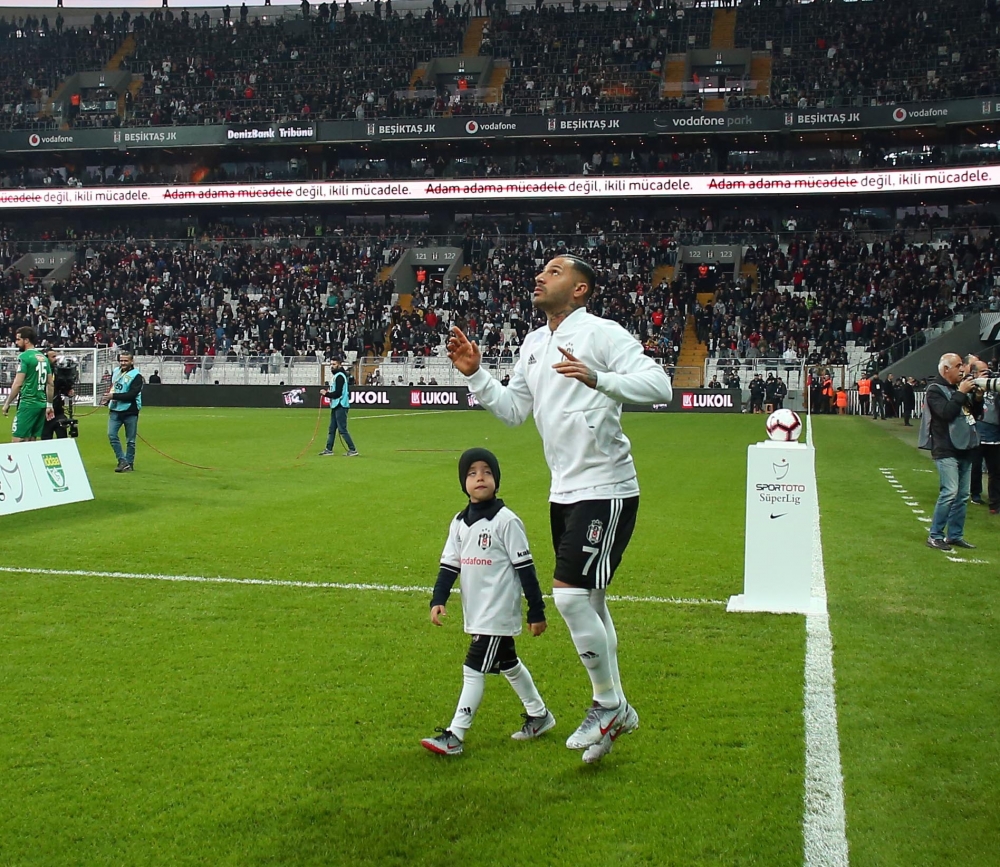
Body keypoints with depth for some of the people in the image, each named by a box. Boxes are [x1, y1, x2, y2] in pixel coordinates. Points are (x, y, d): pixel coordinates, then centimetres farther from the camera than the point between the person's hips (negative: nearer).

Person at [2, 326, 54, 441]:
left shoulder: (24, 357, -9)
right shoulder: (43, 357, 14)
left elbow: (18, 384, -13)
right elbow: (51, 384, 16)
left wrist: (7, 403, -5)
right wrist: (49, 405, 20)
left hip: (28, 404, -8)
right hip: (41, 404, 8)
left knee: (17, 440, -9)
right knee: (31, 440, 11)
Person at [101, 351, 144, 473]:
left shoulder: (136, 376, -10)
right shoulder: (116, 372, 11)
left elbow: (132, 394, -19)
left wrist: (113, 396, -23)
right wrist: (107, 399, 7)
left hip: (130, 412, -5)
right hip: (115, 410, 5)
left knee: (130, 440, 2)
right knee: (112, 435, -8)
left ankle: (129, 463, 15)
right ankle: (123, 461, -2)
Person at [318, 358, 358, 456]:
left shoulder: (339, 376, -15)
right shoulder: (335, 376, 17)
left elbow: (338, 393, -21)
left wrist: (326, 394, -11)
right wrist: (329, 392, 10)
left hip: (340, 406, -10)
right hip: (335, 406, 10)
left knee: (342, 429, -10)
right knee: (332, 429, 14)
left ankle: (353, 450, -6)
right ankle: (329, 449, 20)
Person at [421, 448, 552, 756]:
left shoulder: (506, 520, -12)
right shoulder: (459, 523, 7)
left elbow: (525, 567, -10)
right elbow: (449, 564, 9)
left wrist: (536, 612, -9)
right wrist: (438, 600, -5)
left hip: (499, 613, -7)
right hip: (476, 613, 7)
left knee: (474, 669, -9)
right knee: (507, 664, 19)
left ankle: (454, 736, -5)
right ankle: (538, 714, 36)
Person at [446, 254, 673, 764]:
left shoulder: (601, 333, -12)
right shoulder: (533, 343, 13)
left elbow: (659, 386, -21)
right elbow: (513, 410, 17)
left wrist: (598, 379, -35)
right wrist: (475, 375, 5)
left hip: (605, 489, -9)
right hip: (564, 492, 9)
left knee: (570, 594, -15)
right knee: (587, 602, 14)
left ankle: (609, 704, 5)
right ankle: (615, 712, 27)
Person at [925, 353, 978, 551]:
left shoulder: (957, 387, 16)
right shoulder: (935, 389, -8)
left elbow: (974, 412, 23)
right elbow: (946, 413, -23)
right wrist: (961, 393, -16)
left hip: (964, 449, 8)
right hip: (946, 450, -8)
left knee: (963, 495, 8)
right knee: (950, 492, -15)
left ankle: (955, 535, 15)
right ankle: (934, 536, -7)